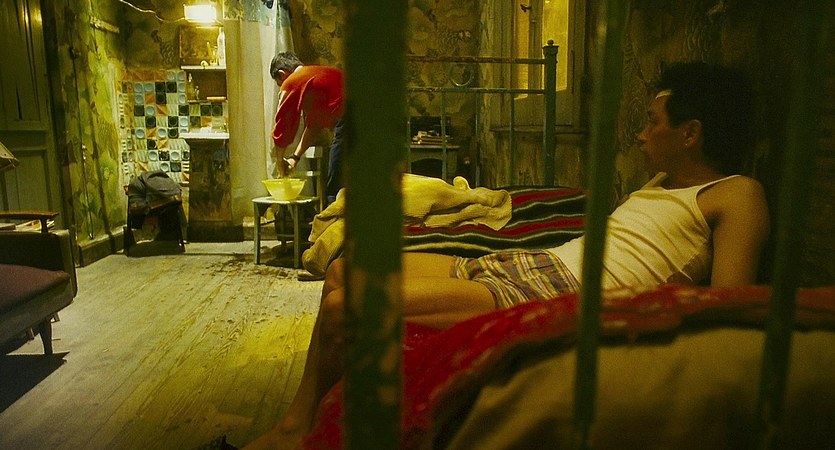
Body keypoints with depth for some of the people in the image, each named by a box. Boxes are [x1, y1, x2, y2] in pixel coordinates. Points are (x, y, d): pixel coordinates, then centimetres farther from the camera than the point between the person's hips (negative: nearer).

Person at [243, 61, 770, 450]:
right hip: (532, 264, 10)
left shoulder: (736, 194, 1)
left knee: (343, 308, -19)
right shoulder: (662, 183, 25)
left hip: (563, 296, -10)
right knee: (342, 272, 7)